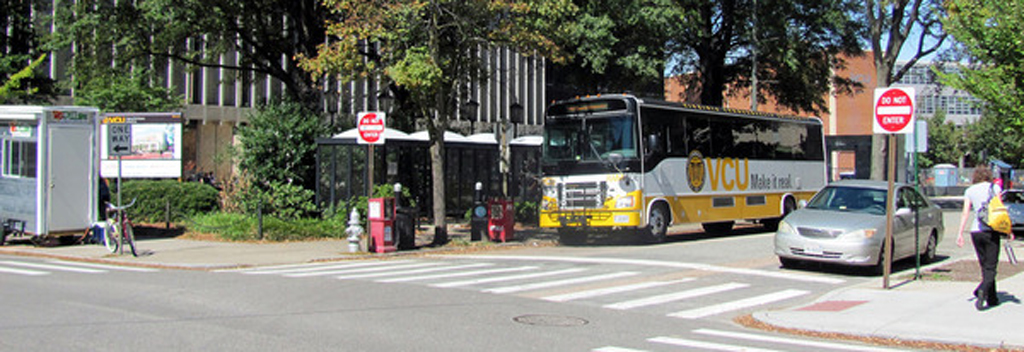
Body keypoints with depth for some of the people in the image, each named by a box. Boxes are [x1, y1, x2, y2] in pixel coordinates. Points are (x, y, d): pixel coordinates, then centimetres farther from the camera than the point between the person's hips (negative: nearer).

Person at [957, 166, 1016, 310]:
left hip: (975, 231, 3)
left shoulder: (969, 190, 10)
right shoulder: (994, 187, 4)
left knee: (985, 266, 14)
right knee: (990, 267, -2)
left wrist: (960, 233, 1)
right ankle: (982, 290, -27)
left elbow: (965, 213, 2)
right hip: (991, 230, -3)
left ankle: (992, 299, 18)